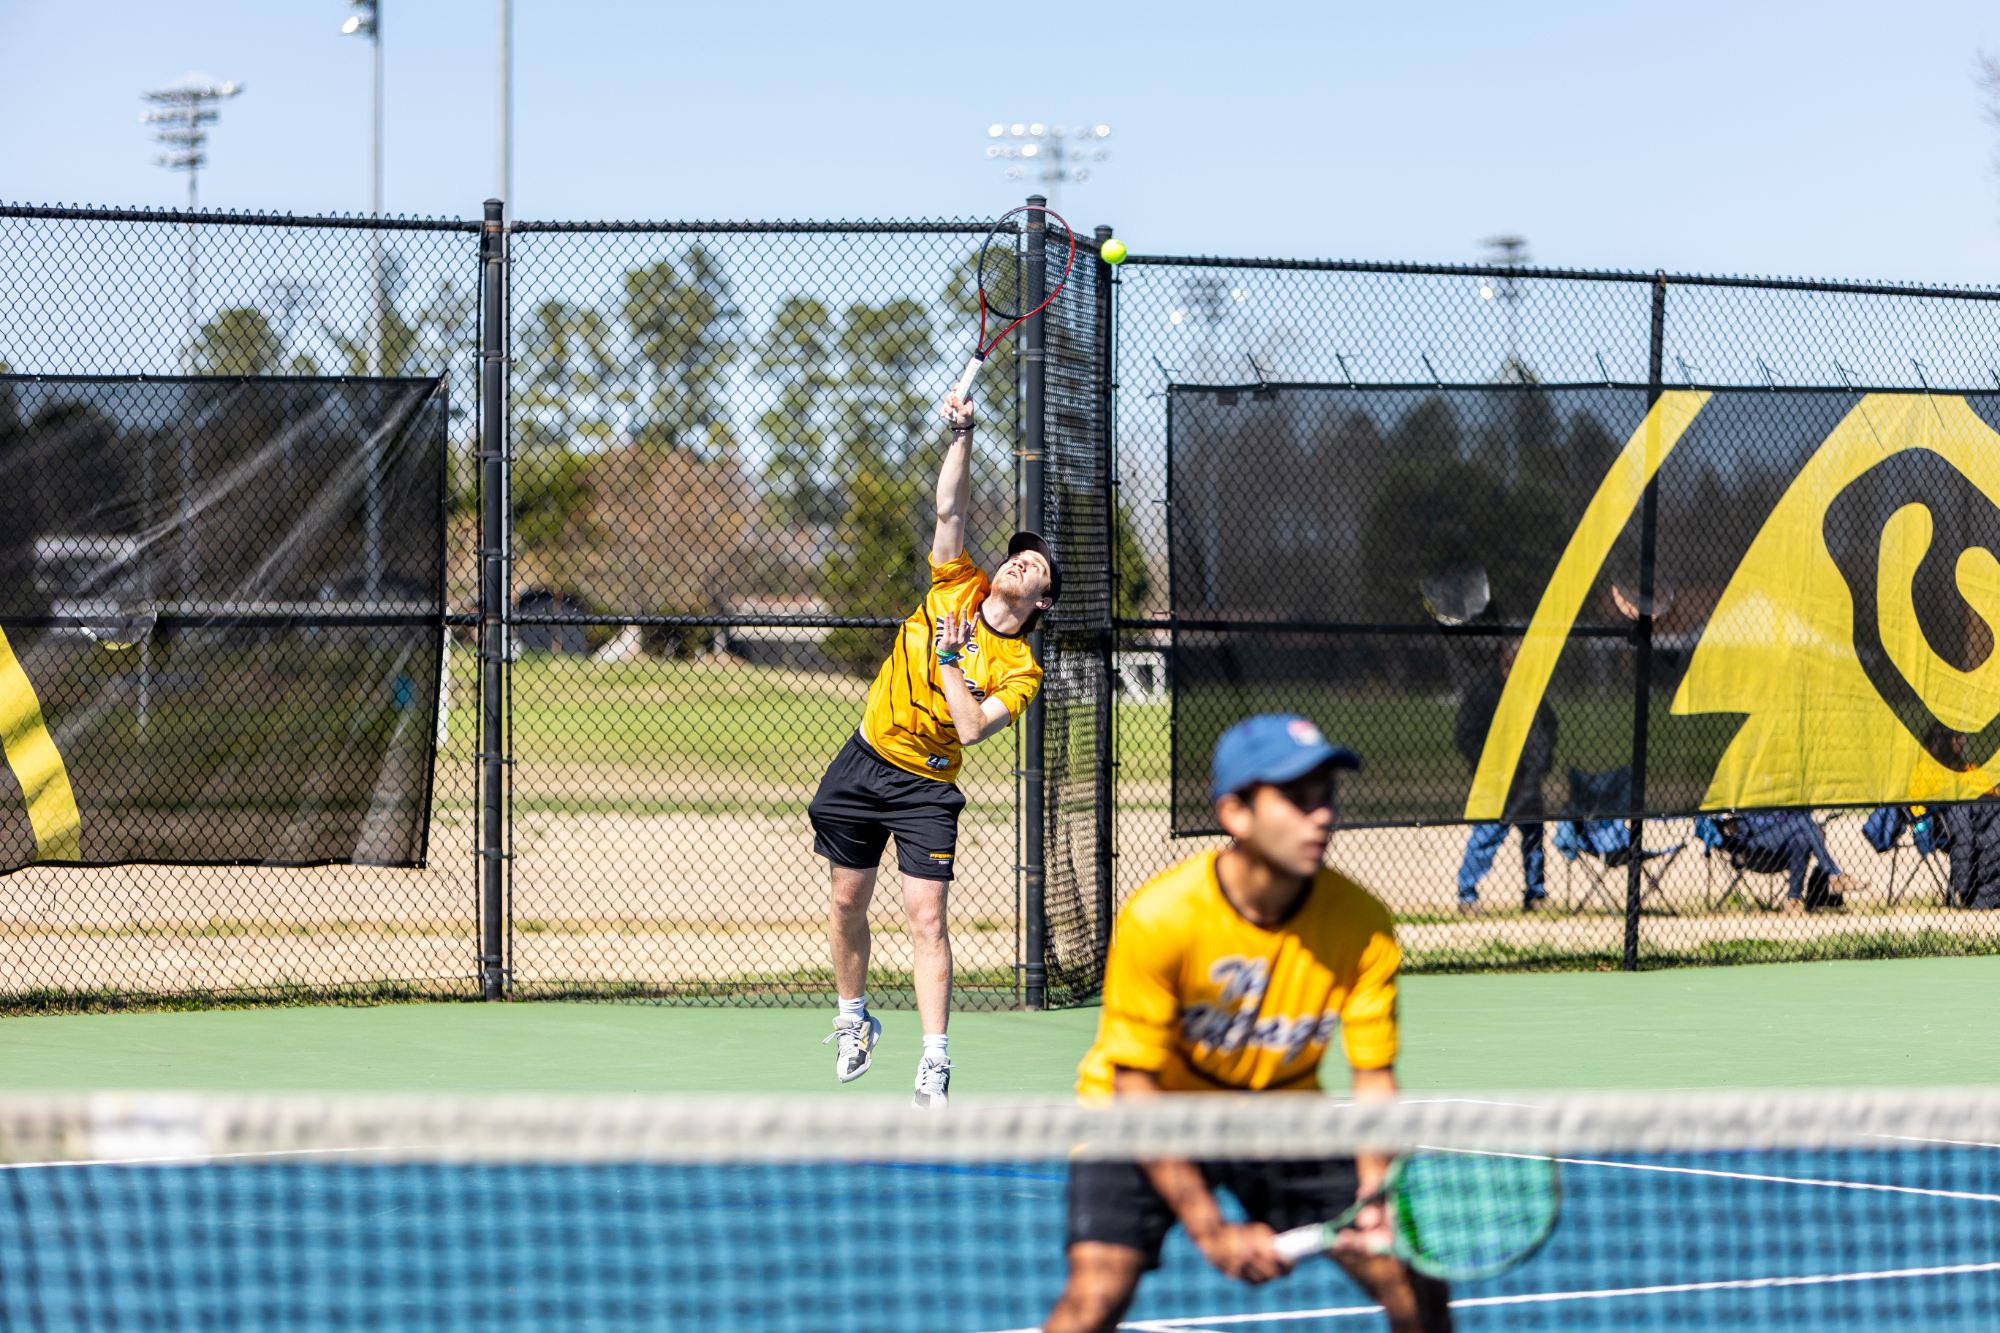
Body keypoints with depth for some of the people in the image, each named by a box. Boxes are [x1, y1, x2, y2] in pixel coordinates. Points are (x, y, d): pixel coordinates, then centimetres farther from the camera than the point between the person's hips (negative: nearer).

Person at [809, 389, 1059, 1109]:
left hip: (927, 788, -3)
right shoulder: (956, 587, 0)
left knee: (927, 919, -12)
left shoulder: (1019, 671, -9)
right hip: (864, 762, 3)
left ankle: (934, 1064, -11)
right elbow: (950, 509, -8)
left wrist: (952, 655, -21)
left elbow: (972, 727, -22)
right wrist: (962, 435, -18)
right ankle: (854, 1021, 33)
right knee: (848, 903, 11)